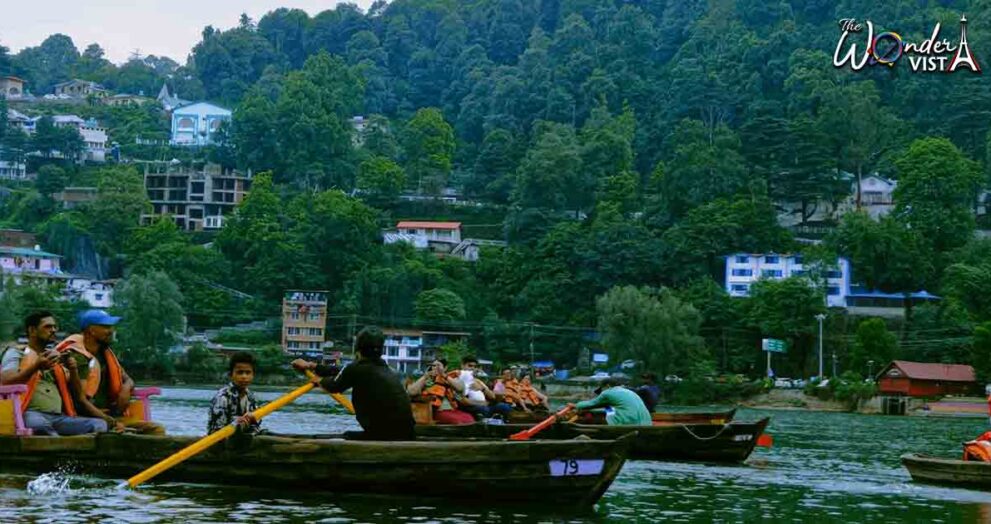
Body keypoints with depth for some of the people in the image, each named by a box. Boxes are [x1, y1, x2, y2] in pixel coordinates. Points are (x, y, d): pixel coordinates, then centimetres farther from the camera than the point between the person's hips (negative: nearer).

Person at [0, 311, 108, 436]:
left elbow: (77, 394, 22)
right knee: (38, 424, -43)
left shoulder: (57, 357, 26)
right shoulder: (16, 352, 11)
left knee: (99, 424, -22)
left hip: (59, 418, 5)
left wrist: (73, 371, 3)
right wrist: (36, 367, -17)